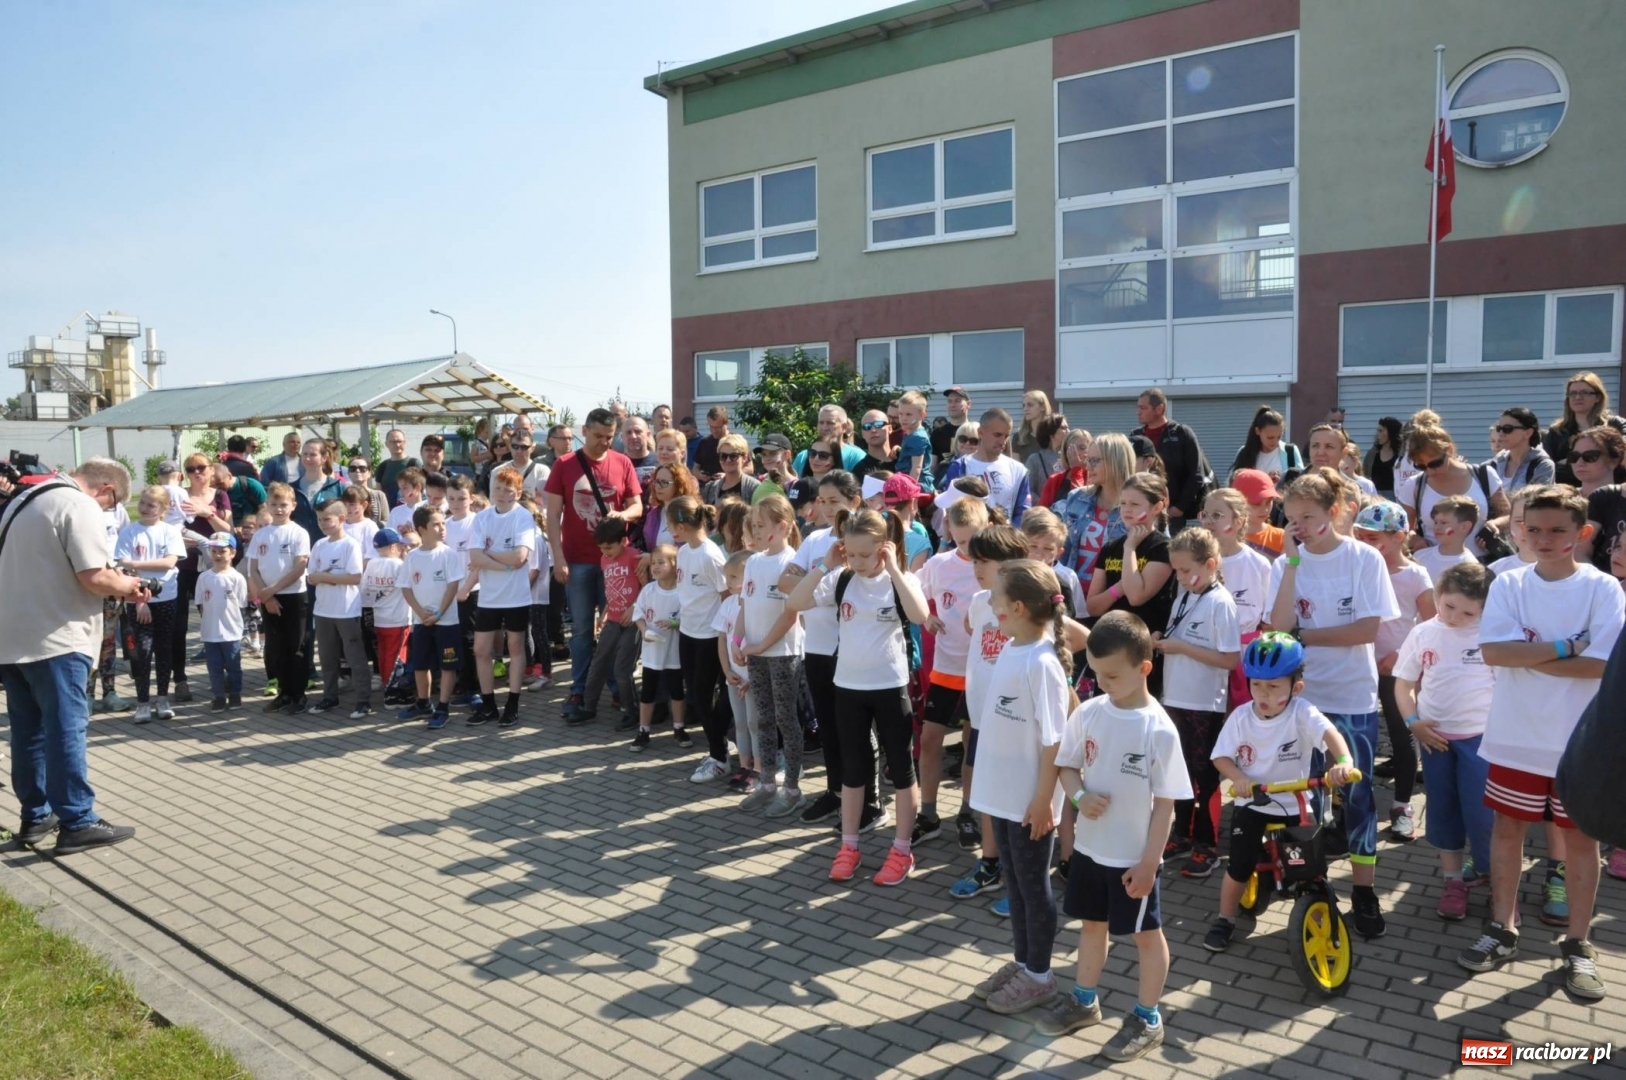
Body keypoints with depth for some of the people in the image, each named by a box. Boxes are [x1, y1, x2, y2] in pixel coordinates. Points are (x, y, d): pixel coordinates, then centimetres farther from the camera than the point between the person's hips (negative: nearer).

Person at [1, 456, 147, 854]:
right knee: (66, 730, -4)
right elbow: (94, 577, -22)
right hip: (54, 640, -9)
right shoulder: (81, 507, -13)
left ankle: (35, 817, 20)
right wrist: (127, 586, -3)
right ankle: (77, 823, -1)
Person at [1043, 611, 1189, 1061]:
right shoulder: (1088, 713, -7)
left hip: (1134, 856, -5)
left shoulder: (1159, 729, -20)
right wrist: (1080, 796, -16)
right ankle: (1085, 1001, 41)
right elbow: (1067, 767, 5)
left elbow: (1165, 803, -15)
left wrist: (1149, 862, -14)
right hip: (1089, 846, 5)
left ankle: (1148, 1019, 30)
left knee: (1147, 933, 13)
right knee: (1093, 923, 22)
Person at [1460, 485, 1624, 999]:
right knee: (1508, 827, 10)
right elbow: (1493, 652, -15)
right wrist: (1565, 647, -18)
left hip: (1581, 742, -2)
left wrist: (1527, 657, -17)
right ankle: (1503, 930, 24)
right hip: (1516, 737, 2)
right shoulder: (1508, 584, -3)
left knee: (1580, 836, 9)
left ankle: (1578, 944, 23)